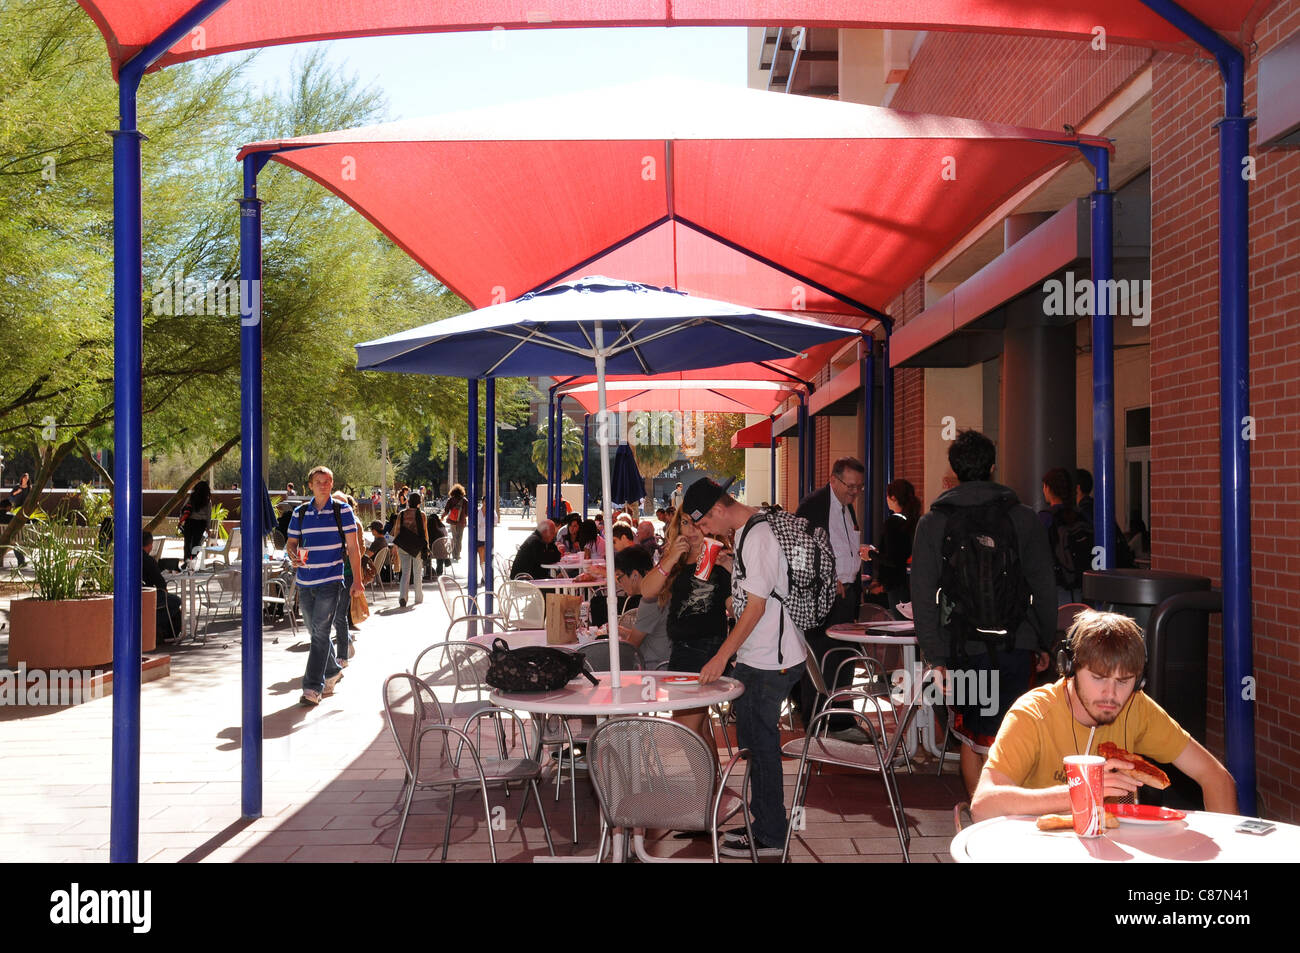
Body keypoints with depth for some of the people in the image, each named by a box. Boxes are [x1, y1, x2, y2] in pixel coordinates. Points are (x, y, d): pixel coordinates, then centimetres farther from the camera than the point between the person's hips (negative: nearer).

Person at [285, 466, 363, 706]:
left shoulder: (342, 511, 0)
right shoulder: (300, 513, 8)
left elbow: (353, 547, 0)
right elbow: (291, 543, 14)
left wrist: (357, 580, -5)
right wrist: (294, 556, -10)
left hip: (330, 582, -4)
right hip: (305, 582, 4)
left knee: (320, 632, -11)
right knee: (315, 631, 14)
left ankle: (312, 687, -10)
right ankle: (333, 672, 35)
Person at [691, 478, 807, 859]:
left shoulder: (758, 537, -19)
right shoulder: (747, 531, 11)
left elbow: (756, 605, -21)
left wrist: (722, 657, -19)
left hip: (769, 661, -10)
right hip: (755, 657, 10)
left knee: (761, 743, -1)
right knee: (752, 741, 16)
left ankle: (769, 836, 9)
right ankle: (763, 822, 28)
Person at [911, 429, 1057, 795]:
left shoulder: (932, 523, 1)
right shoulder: (1023, 517, 1)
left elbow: (923, 597, -2)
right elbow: (1045, 586, 3)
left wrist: (936, 657, 1)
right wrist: (1043, 642, 12)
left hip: (965, 648, 0)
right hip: (1017, 644, 0)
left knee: (972, 737, 13)